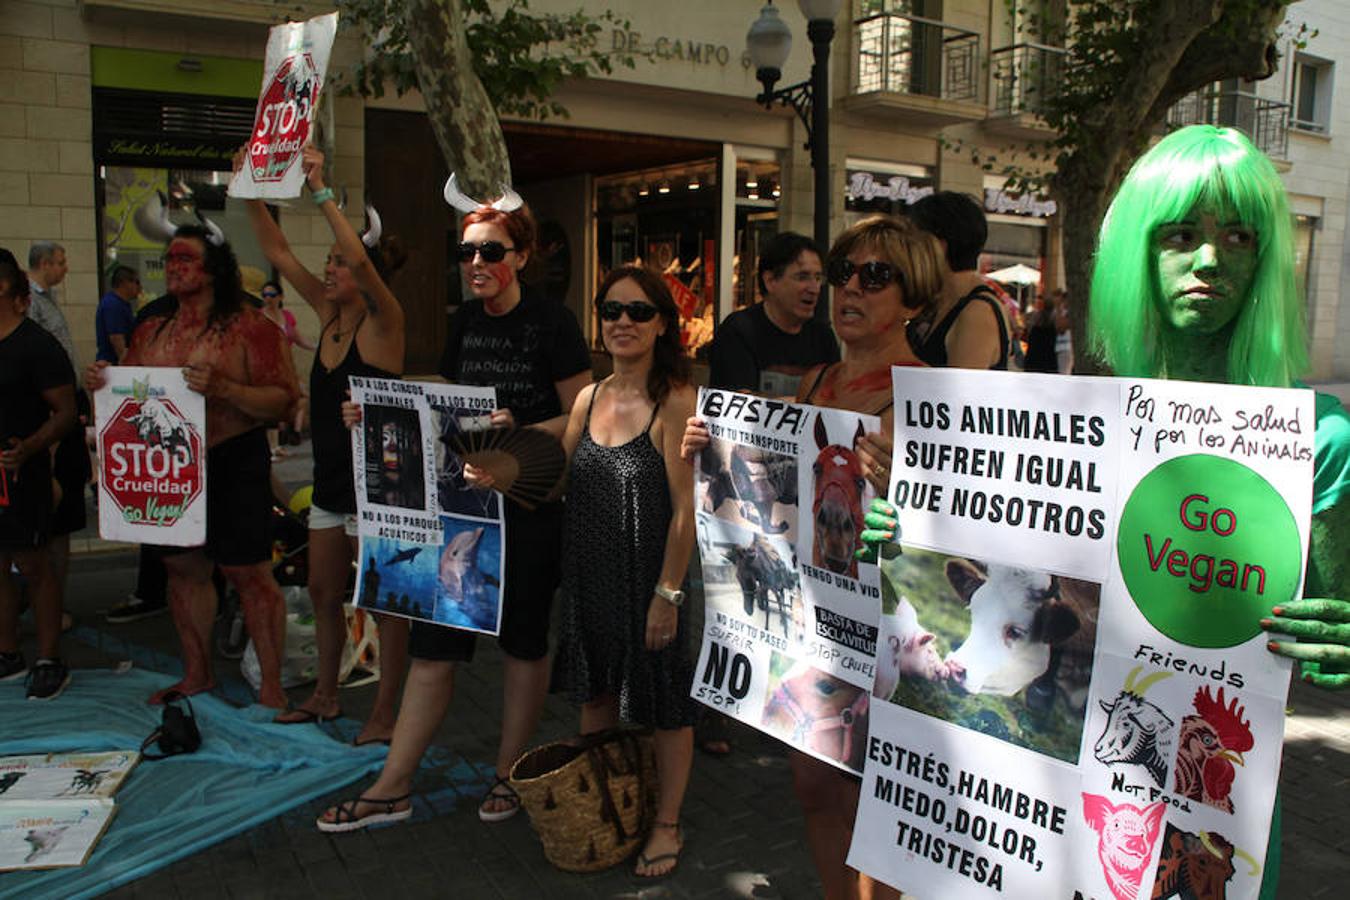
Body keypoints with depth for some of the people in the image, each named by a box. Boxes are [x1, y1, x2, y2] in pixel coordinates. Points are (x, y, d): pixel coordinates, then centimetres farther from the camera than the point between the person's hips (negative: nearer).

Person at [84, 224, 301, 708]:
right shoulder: (151, 330, 11)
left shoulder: (248, 326, -8)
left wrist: (223, 388, -28)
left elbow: (285, 399, -15)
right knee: (183, 567, 15)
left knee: (248, 573, -2)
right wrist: (101, 382, -1)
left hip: (232, 463, -6)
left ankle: (271, 686, 9)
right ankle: (197, 673, 32)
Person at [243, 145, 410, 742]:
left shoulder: (383, 320, -14)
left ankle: (385, 712, 16)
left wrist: (322, 193, -32)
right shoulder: (329, 313, 7)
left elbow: (360, 259, -32)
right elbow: (278, 253, 8)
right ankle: (325, 697, 36)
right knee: (323, 592, 19)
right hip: (330, 479, 9)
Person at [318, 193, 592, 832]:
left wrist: (518, 431, -26)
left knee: (524, 638, 9)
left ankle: (509, 774, 27)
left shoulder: (552, 323, -10)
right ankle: (392, 788, 16)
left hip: (532, 503, -5)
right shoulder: (465, 322, 9)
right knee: (434, 638, 6)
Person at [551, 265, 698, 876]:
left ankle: (667, 825, 30)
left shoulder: (675, 401, -15)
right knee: (595, 691, 20)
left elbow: (686, 509, -16)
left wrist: (668, 592, -17)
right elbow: (556, 479, 13)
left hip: (650, 574, -6)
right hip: (589, 574, 6)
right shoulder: (589, 399, 4)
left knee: (663, 700, 10)